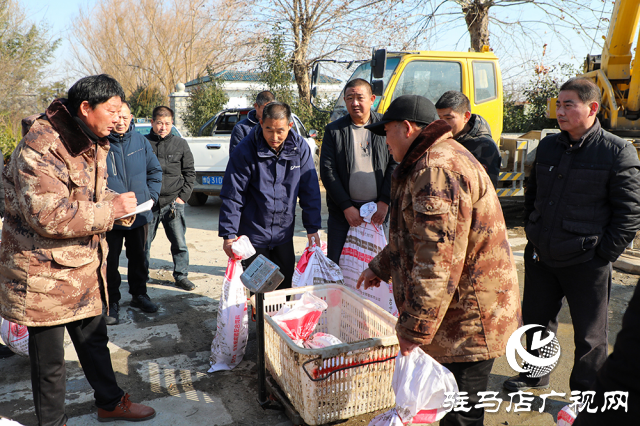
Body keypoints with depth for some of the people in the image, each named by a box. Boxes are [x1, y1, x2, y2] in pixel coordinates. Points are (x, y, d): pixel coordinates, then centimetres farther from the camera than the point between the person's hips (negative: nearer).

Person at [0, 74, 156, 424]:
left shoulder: (92, 143, 8)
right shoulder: (40, 149, -22)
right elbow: (47, 215, -30)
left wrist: (116, 204, -1)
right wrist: (110, 209, -25)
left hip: (84, 266, 9)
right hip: (44, 273, -8)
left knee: (94, 339, 22)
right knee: (49, 356, 9)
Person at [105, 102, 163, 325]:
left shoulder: (141, 141, 4)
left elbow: (155, 171, 13)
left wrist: (151, 196, 3)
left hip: (139, 214, 4)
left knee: (138, 257, 17)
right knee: (110, 261, 6)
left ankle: (139, 294, 34)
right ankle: (112, 303, 21)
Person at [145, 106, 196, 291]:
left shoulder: (180, 144, 6)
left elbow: (190, 172, 9)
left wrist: (183, 196, 0)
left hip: (173, 203, 0)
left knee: (179, 243, 2)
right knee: (143, 243, 10)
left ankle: (181, 275, 17)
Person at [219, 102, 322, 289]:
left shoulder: (300, 147, -5)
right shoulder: (245, 150, -14)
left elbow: (310, 191, 2)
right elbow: (232, 195, -10)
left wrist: (312, 228, 1)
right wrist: (228, 233, -13)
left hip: (284, 234, 3)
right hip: (253, 233, -3)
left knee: (285, 287, 15)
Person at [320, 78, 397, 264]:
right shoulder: (334, 130, 2)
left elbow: (396, 164, 2)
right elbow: (327, 171, -2)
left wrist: (384, 202, -7)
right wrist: (346, 207, -9)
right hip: (342, 213, 0)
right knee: (335, 264, 3)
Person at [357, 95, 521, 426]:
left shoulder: (437, 170, -23)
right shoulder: (435, 161, 15)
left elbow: (438, 261, -29)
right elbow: (415, 236, 26)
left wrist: (414, 328, -22)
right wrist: (380, 267, 30)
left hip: (468, 321, -10)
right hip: (463, 317, 11)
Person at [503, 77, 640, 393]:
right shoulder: (548, 146, 6)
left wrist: (603, 254, -11)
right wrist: (533, 232, 11)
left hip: (585, 263, -5)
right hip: (540, 257, 5)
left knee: (590, 335, 11)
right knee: (536, 320, 20)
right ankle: (535, 375, 42)